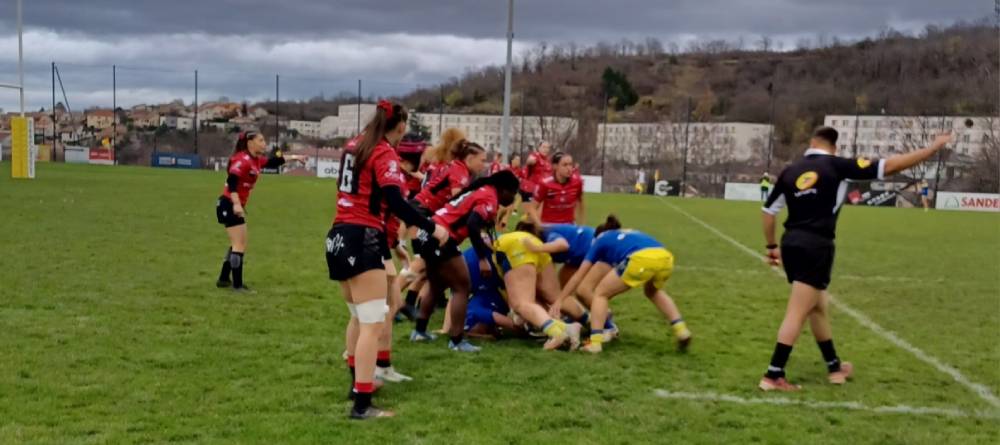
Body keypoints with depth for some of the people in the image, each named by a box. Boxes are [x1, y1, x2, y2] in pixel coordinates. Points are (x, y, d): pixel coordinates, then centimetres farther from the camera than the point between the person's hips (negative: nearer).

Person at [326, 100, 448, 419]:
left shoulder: (353, 146, 14)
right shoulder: (385, 155, -9)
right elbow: (396, 203, -20)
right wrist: (431, 228, -12)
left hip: (339, 237, 9)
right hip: (363, 240, -9)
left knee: (358, 317, 23)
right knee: (373, 323, -9)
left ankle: (358, 382, 36)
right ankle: (362, 405, -12)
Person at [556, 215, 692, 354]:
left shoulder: (601, 240, 31)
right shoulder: (631, 235, 43)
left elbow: (578, 277, 32)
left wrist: (559, 301, 38)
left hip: (641, 260, -5)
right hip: (665, 257, 5)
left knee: (600, 294, 17)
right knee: (653, 292, 37)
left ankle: (595, 342, 3)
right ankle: (681, 330, 24)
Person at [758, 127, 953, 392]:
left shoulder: (790, 171, 10)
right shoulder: (837, 166, -3)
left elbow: (769, 210, 13)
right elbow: (890, 166, -3)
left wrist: (772, 246, 25)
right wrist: (934, 147, 5)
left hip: (791, 242, 6)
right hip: (816, 246, -6)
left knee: (817, 306, 21)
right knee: (797, 314, -6)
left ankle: (835, 367, 34)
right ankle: (773, 376, -10)